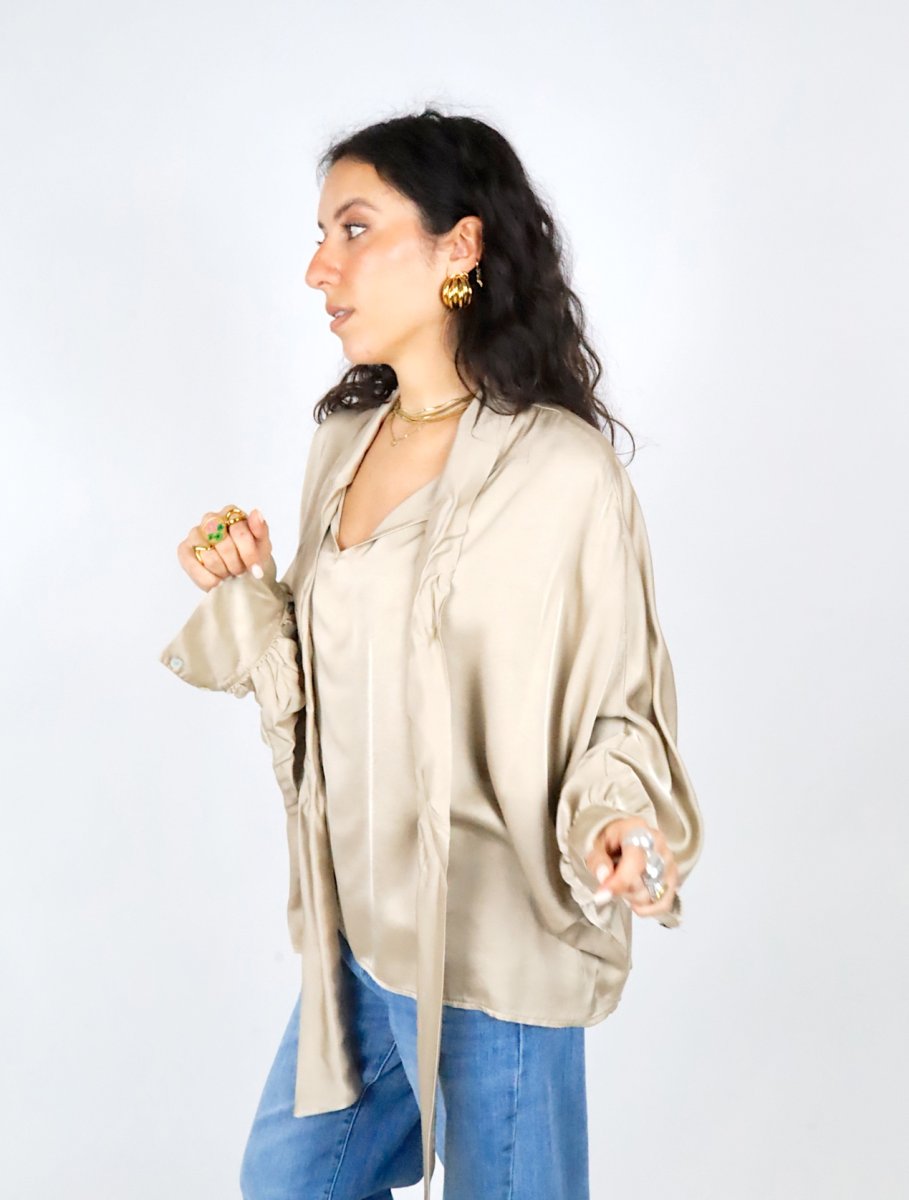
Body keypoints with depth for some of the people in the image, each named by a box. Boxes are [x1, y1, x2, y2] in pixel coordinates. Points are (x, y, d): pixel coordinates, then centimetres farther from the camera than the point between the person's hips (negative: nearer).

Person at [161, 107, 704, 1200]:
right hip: (356, 930, 7)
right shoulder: (343, 445, 5)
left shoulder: (561, 468, -18)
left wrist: (618, 820, -29)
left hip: (496, 952, -7)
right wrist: (246, 593, -5)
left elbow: (616, 705, -11)